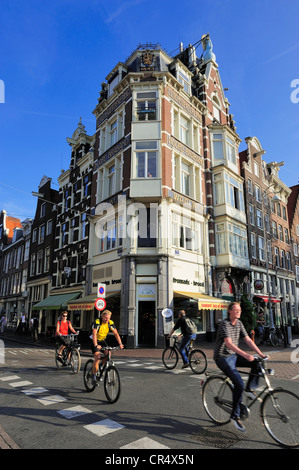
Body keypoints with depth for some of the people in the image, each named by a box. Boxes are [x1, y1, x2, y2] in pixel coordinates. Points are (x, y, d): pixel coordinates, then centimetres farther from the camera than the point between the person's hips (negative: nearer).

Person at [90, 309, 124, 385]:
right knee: (97, 357, -19)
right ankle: (94, 376, -4)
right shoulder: (97, 322, -27)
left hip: (102, 340, 5)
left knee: (108, 353, -16)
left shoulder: (110, 323, -13)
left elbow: (116, 333, -14)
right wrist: (96, 345, -49)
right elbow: (94, 334, -37)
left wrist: (120, 344, -25)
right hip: (95, 341, -4)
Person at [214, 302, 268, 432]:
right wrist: (245, 355, -41)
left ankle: (250, 389, 7)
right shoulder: (225, 324, -20)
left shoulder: (239, 323, 5)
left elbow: (248, 340, 2)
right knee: (239, 383, -18)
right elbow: (228, 343, -32)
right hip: (223, 357, -7)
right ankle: (235, 416, -3)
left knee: (257, 363, -10)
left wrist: (260, 354, -8)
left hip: (234, 355, 8)